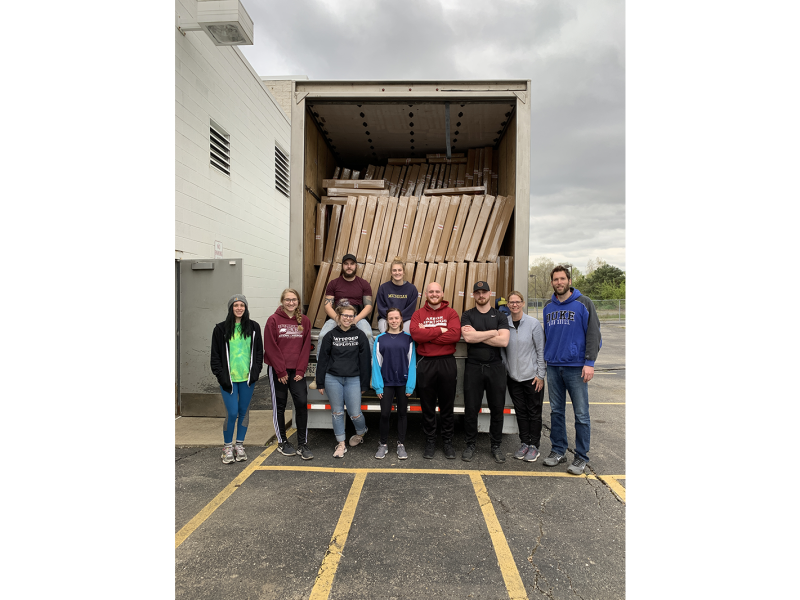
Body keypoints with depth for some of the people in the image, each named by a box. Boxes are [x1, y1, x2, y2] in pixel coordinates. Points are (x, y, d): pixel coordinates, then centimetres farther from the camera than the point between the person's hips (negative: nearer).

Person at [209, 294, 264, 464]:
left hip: (247, 379, 2)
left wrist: (255, 372, -2)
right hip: (229, 379, -2)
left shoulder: (254, 327, 5)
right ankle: (227, 446, 17)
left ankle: (240, 445, 26)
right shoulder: (221, 329, 0)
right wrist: (221, 376, -7)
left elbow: (259, 351, 8)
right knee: (232, 413, -4)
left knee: (244, 412, 10)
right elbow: (215, 355, 1)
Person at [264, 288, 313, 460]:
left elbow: (306, 347, 4)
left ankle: (302, 444, 6)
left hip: (296, 370, 2)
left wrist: (300, 370, -4)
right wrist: (281, 371, -9)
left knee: (302, 403, -6)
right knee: (279, 406, 8)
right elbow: (271, 347, -7)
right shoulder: (273, 320, -4)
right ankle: (282, 443, 24)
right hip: (277, 371, -2)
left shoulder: (304, 321, 5)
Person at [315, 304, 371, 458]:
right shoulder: (331, 335, 3)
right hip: (333, 379, 1)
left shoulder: (359, 335, 1)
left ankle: (361, 433, 32)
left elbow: (364, 360, 2)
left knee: (355, 413, -1)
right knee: (337, 412, 8)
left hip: (353, 379, -1)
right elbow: (323, 359, 6)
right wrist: (320, 383, 5)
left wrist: (364, 384, 1)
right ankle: (341, 444, 23)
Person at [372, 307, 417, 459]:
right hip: (386, 382, 0)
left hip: (403, 382, 0)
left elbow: (412, 362, -2)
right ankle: (383, 444, 21)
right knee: (385, 414, 3)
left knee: (402, 413, 11)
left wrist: (410, 385, -7)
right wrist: (378, 386, -6)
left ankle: (401, 444, 24)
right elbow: (376, 362, 0)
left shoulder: (408, 338, 0)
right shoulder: (380, 339, 1)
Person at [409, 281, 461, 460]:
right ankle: (430, 442, 25)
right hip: (425, 364, 1)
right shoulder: (418, 314, 6)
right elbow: (415, 334, -12)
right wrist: (440, 330, -13)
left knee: (447, 406, 10)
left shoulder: (451, 313, 3)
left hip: (447, 363, 0)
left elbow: (455, 335, -14)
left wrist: (427, 334, -13)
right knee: (427, 406, 10)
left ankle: (448, 442, 25)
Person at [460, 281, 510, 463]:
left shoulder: (500, 316, 7)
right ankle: (470, 445, 20)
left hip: (495, 367, 1)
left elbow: (504, 341, -8)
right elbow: (468, 337, -13)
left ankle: (496, 445, 23)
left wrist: (477, 335, -9)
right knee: (471, 408, 5)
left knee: (497, 408, 8)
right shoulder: (467, 316, 6)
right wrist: (492, 333, -7)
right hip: (473, 366, -1)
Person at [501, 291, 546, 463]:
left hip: (532, 376, -3)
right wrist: (505, 369, 3)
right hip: (513, 377, 3)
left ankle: (534, 446, 21)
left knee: (534, 412, 7)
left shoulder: (533, 323, -8)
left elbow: (541, 350, -5)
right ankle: (524, 443, 26)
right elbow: (501, 348, 8)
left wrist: (540, 374, -7)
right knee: (520, 411, 13)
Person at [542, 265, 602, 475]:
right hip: (553, 366, 5)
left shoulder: (583, 303, -4)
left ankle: (581, 457, 15)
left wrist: (590, 363, -14)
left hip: (576, 367, -4)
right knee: (556, 411, 13)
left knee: (581, 414, 2)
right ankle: (558, 450, 26)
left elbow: (593, 333, -7)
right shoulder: (548, 306, 10)